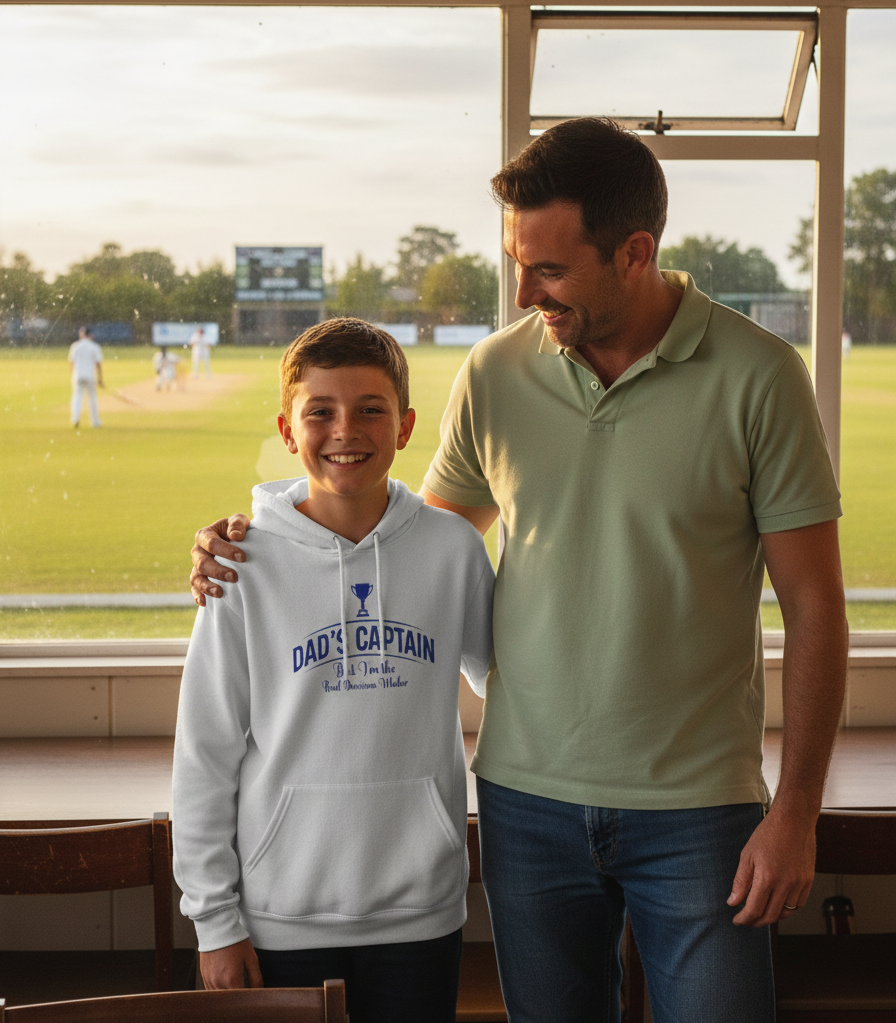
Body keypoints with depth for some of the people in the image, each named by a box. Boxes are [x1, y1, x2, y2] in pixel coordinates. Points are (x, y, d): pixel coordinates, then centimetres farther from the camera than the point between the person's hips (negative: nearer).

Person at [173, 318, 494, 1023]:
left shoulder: (454, 549, -2)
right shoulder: (246, 565, -6)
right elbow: (205, 757, -3)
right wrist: (215, 920, -2)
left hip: (419, 911, 2)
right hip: (280, 916, -1)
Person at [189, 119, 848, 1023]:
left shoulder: (757, 375, -8)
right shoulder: (495, 373, 0)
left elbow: (813, 606, -5)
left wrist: (795, 811, -7)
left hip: (696, 809, -2)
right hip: (528, 794, 3)